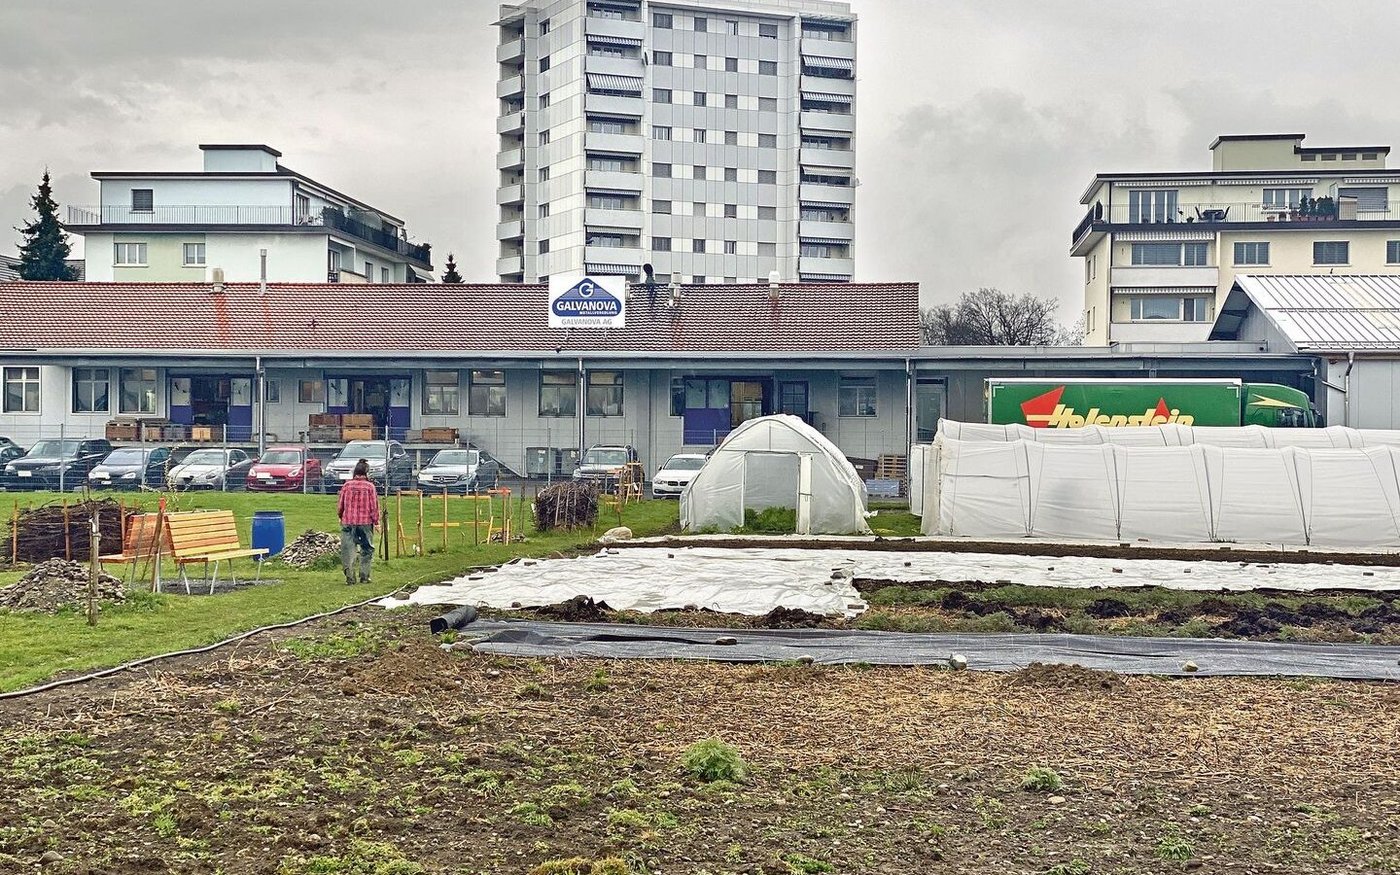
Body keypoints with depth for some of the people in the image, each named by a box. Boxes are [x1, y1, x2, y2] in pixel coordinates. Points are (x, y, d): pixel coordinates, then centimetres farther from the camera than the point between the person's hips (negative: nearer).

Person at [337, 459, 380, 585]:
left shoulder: (347, 485, -1)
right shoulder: (370, 486, -7)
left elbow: (341, 504, 7)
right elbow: (374, 506, -6)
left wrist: (341, 517, 24)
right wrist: (376, 522, 3)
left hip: (348, 522, 2)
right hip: (365, 522, -2)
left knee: (348, 550, 6)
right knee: (366, 550, 10)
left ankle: (350, 577, 4)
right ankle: (364, 576, 12)